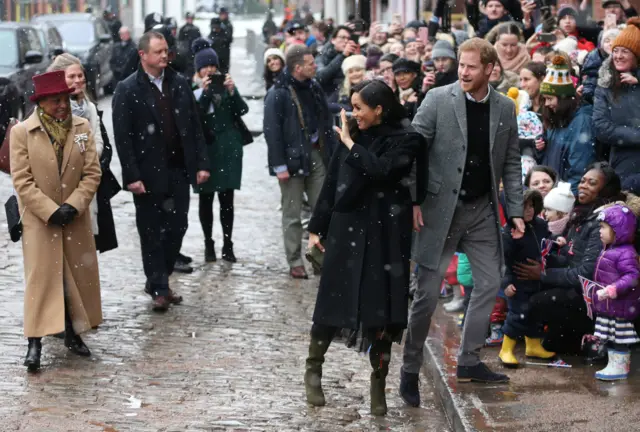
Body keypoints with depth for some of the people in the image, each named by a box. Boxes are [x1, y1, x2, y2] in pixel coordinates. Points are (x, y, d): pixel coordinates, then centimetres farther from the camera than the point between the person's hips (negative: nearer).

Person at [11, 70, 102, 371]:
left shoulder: (82, 128, 0)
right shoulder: (21, 132, -8)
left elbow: (92, 173, -2)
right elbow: (21, 180, -11)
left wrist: (72, 205, -14)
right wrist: (51, 211, -17)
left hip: (75, 218, 3)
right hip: (39, 219, -3)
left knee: (78, 275, 10)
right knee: (41, 277, -5)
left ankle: (73, 333, 25)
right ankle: (35, 343, -4)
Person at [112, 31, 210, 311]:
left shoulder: (179, 84, 6)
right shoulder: (128, 90, -7)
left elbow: (195, 126, 8)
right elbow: (123, 137, -10)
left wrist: (201, 163, 2)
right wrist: (132, 176, -15)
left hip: (178, 171, 4)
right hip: (148, 174, -4)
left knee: (177, 228, 7)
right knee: (152, 232, 4)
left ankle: (159, 280, 24)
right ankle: (158, 288, 14)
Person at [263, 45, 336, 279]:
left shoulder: (314, 88, 7)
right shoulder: (278, 95, -13)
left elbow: (326, 120, 12)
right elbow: (271, 131, -14)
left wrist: (331, 152, 5)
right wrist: (279, 165, -16)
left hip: (316, 155, 6)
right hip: (292, 158, -6)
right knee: (292, 214, 4)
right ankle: (295, 262, 12)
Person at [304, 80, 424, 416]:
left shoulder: (405, 138, -7)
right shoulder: (354, 134, 5)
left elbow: (381, 171, -23)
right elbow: (332, 181, 9)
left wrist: (351, 144, -13)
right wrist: (316, 227, 11)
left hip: (385, 234, -3)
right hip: (346, 228, 3)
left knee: (380, 306, 2)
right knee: (333, 300, 6)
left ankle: (378, 384, 13)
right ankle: (313, 369, 24)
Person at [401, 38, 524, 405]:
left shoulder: (505, 108, 3)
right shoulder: (438, 99, -9)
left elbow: (511, 163, 9)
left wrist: (516, 210, 4)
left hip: (483, 210, 4)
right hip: (441, 208, -4)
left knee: (489, 284, 8)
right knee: (428, 293, -3)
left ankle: (470, 361, 22)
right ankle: (410, 370, 9)